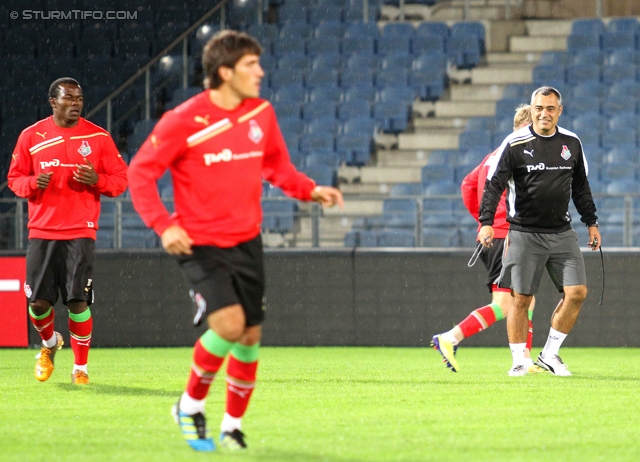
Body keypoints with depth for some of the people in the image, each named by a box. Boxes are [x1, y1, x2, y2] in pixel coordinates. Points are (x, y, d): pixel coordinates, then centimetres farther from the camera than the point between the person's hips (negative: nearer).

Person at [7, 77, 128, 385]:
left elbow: (121, 180, 7)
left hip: (80, 232, -1)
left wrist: (97, 180, -14)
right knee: (38, 302, -2)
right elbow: (14, 178, 12)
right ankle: (49, 344, 31)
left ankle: (80, 368, 7)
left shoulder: (98, 137, 3)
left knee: (78, 302, -9)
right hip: (42, 231, 1)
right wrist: (33, 183, -10)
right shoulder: (31, 136, 6)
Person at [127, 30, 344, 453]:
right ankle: (191, 405, 1)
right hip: (200, 244, -6)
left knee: (250, 336, 7)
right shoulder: (184, 121, -14)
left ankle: (233, 425, 25)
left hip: (246, 242, 6)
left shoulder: (261, 113, 2)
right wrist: (164, 225, -21)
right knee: (229, 324, -22)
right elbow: (141, 172, -10)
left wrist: (311, 190, 0)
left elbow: (277, 165, 17)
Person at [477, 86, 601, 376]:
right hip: (524, 234, -4)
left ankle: (550, 354, 7)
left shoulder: (571, 143, 8)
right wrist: (486, 222, -21)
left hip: (562, 233, 4)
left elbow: (581, 187, 19)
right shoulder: (515, 144, -6)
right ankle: (519, 361, 9)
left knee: (577, 292, -6)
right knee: (521, 300, -3)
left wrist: (591, 223, 19)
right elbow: (494, 184, -9)